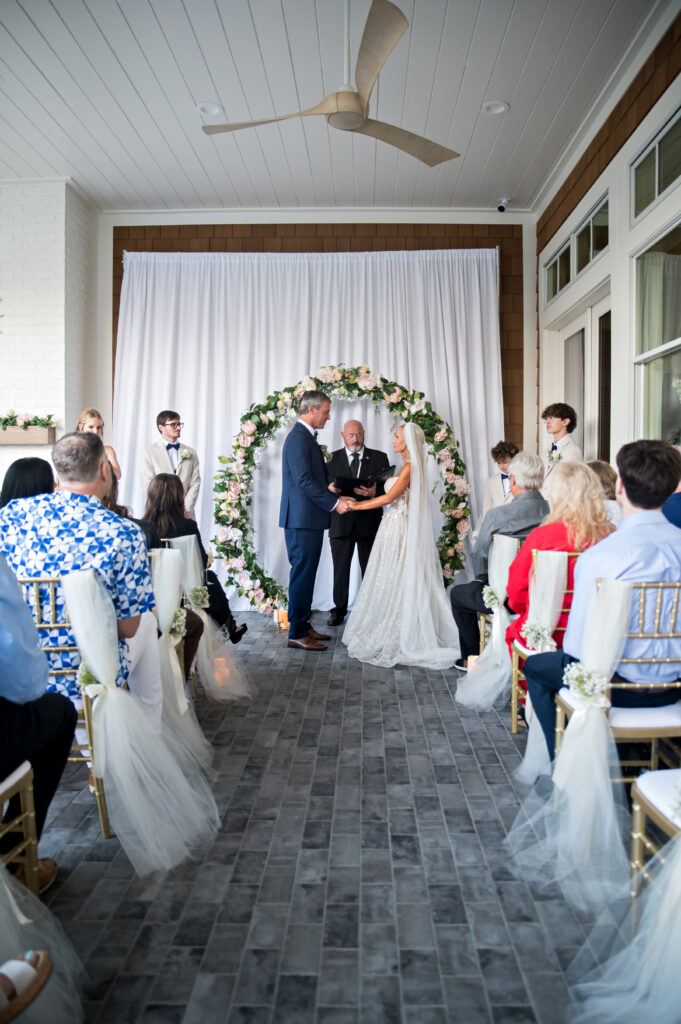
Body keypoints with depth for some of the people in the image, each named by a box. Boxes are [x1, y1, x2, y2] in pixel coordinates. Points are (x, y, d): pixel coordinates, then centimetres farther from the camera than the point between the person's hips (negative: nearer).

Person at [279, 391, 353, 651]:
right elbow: (304, 480, -21)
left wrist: (337, 497, 9)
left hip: (310, 519, 10)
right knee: (302, 574, -5)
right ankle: (297, 633, 2)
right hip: (302, 518, -10)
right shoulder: (298, 438, -14)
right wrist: (334, 502, -16)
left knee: (306, 574, 14)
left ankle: (303, 625, 23)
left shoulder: (308, 438, 18)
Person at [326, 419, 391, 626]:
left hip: (369, 522, 0)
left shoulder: (379, 458, 5)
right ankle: (339, 609, 20)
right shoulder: (332, 458, 6)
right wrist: (330, 489, -20)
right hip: (341, 522, 0)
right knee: (340, 569, 8)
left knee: (370, 570, 7)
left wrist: (374, 492, -21)